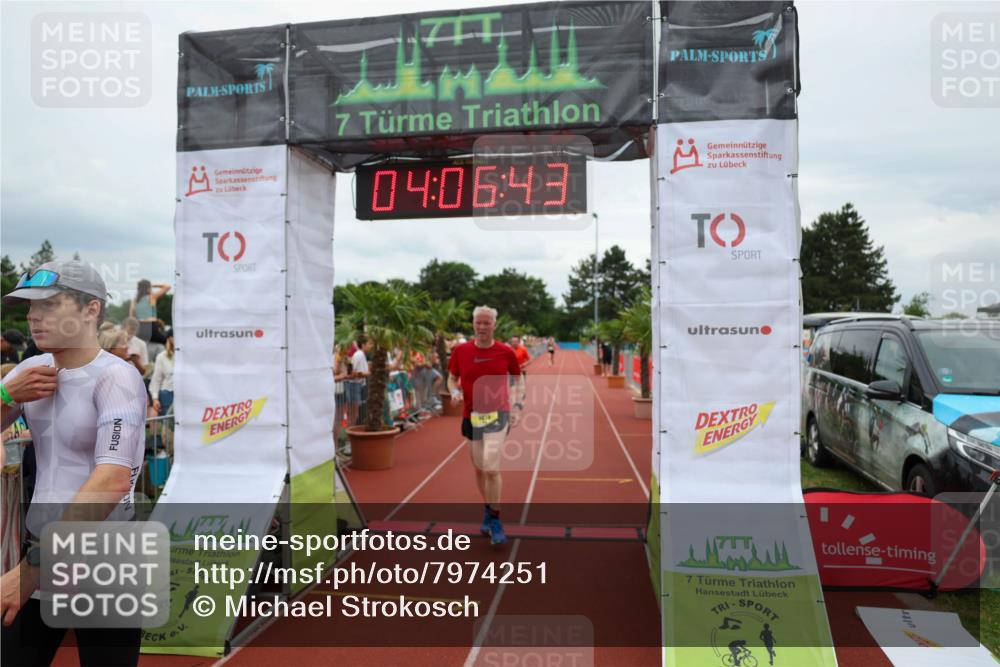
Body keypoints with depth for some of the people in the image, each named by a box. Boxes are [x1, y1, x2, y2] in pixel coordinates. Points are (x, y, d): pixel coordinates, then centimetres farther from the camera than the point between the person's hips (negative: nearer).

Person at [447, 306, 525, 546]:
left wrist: (517, 407, -2)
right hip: (471, 416, 3)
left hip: (497, 414, -3)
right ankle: (489, 511, 36)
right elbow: (452, 378, 12)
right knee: (479, 469, 14)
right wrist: (454, 391, -9)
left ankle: (494, 520, 2)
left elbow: (518, 380, 8)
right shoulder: (461, 351, 0)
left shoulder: (506, 352, -3)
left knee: (491, 468, -15)